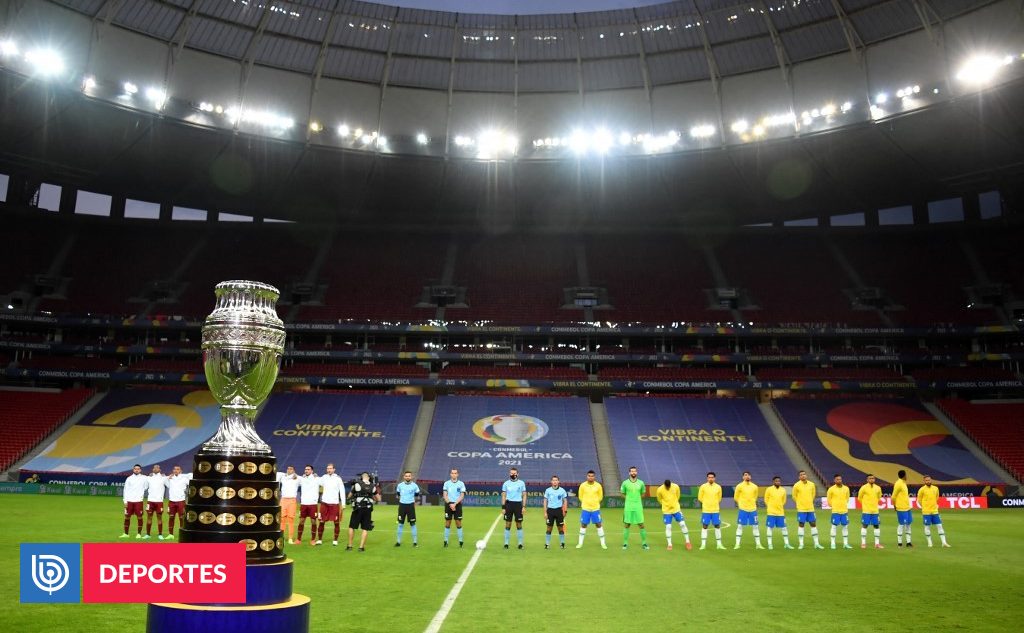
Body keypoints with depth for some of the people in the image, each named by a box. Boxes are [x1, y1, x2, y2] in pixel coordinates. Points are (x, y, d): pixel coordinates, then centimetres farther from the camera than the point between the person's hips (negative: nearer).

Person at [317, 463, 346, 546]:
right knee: (321, 522, 3)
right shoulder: (324, 477, 4)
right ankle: (319, 540, 13)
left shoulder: (338, 479, -3)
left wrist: (343, 504, -4)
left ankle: (335, 540, 12)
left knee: (336, 522, 1)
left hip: (335, 503, -2)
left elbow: (342, 491, -1)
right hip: (324, 503, 2)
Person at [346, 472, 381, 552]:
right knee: (365, 529, 8)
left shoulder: (357, 484, -3)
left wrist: (353, 489, 22)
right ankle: (361, 547, 4)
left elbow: (349, 496, 7)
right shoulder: (373, 486, 5)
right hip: (368, 509, 2)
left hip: (358, 508, -2)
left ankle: (349, 546, 14)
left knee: (351, 527, 11)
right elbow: (378, 499, 11)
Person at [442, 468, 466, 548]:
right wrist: (450, 504, -12)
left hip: (457, 505, -1)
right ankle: (446, 541, 10)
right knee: (447, 523, 3)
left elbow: (462, 496, -4)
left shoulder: (461, 484, 1)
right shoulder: (446, 483, 4)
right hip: (448, 504, 1)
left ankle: (460, 541, 6)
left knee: (458, 523, -1)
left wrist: (455, 504, -14)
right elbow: (445, 495, 0)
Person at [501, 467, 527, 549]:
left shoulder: (521, 483, 2)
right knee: (508, 525, 3)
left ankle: (520, 543, 14)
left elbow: (524, 495, 4)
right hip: (509, 504, 1)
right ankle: (506, 543, 10)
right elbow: (504, 496, 6)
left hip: (518, 504, -1)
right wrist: (503, 507, -1)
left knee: (519, 525, 5)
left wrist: (524, 506, -4)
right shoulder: (506, 483, 4)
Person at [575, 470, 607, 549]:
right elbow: (580, 496, 7)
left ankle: (603, 543, 12)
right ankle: (580, 543, 16)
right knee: (583, 525, 6)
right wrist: (586, 503, 9)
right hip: (585, 509, 0)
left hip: (595, 509, 0)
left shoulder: (598, 486, -4)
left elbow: (600, 496, 9)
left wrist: (594, 503, 9)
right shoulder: (582, 485, -5)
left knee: (599, 525, 2)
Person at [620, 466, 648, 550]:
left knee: (641, 525, 2)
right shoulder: (625, 483, -2)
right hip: (628, 507, -1)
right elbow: (623, 494, 11)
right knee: (626, 525, 4)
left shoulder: (641, 483, 1)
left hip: (638, 507, 1)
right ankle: (625, 543, 14)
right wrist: (630, 498, 2)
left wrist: (636, 499, 6)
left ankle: (644, 543, 14)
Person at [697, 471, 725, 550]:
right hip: (706, 510, -2)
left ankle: (719, 544, 16)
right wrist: (706, 503, 6)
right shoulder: (703, 486, -4)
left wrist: (714, 503, 12)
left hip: (716, 510, 2)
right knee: (704, 526, 1)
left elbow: (719, 498, 16)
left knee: (717, 526, 5)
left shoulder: (718, 487, 2)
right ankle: (703, 544, 8)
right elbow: (700, 498, 3)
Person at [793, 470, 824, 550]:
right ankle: (801, 544, 7)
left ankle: (816, 543, 15)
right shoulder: (796, 485, -8)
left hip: (810, 508, 4)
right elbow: (794, 496, 3)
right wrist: (800, 503, 7)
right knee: (801, 525, 0)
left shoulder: (812, 484, 3)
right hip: (801, 509, -4)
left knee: (813, 524, 6)